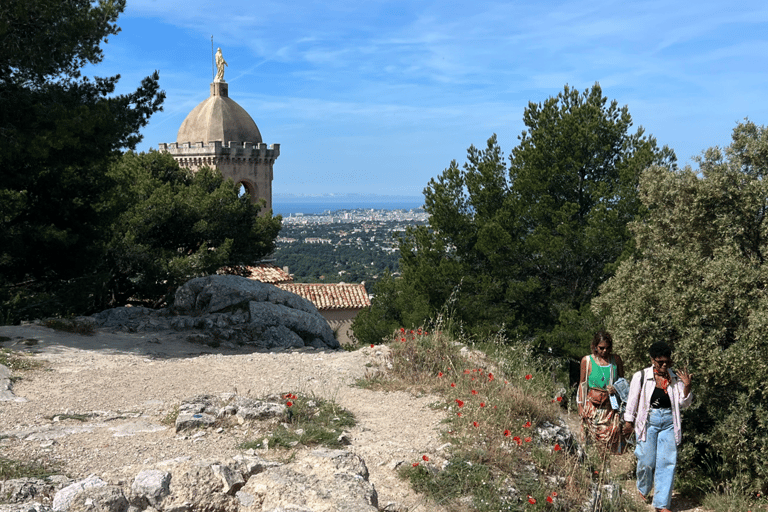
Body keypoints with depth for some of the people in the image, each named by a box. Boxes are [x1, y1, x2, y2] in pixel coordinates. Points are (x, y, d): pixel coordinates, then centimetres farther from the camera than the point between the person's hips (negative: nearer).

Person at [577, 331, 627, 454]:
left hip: (611, 406, 1)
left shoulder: (616, 359, 7)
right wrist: (580, 407, 2)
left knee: (614, 433, -8)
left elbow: (622, 380, 19)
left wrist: (616, 388, -5)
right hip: (593, 405, -1)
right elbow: (582, 384, 7)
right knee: (593, 437, -4)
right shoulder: (587, 360, 2)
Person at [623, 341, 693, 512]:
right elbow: (632, 401, 4)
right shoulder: (641, 377, -3)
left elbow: (683, 404, 6)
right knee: (647, 460, 1)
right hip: (648, 421, -2)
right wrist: (628, 422, 7)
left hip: (669, 422, 2)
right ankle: (643, 489, 34)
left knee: (667, 462, -3)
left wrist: (687, 387, -10)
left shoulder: (675, 378, 4)